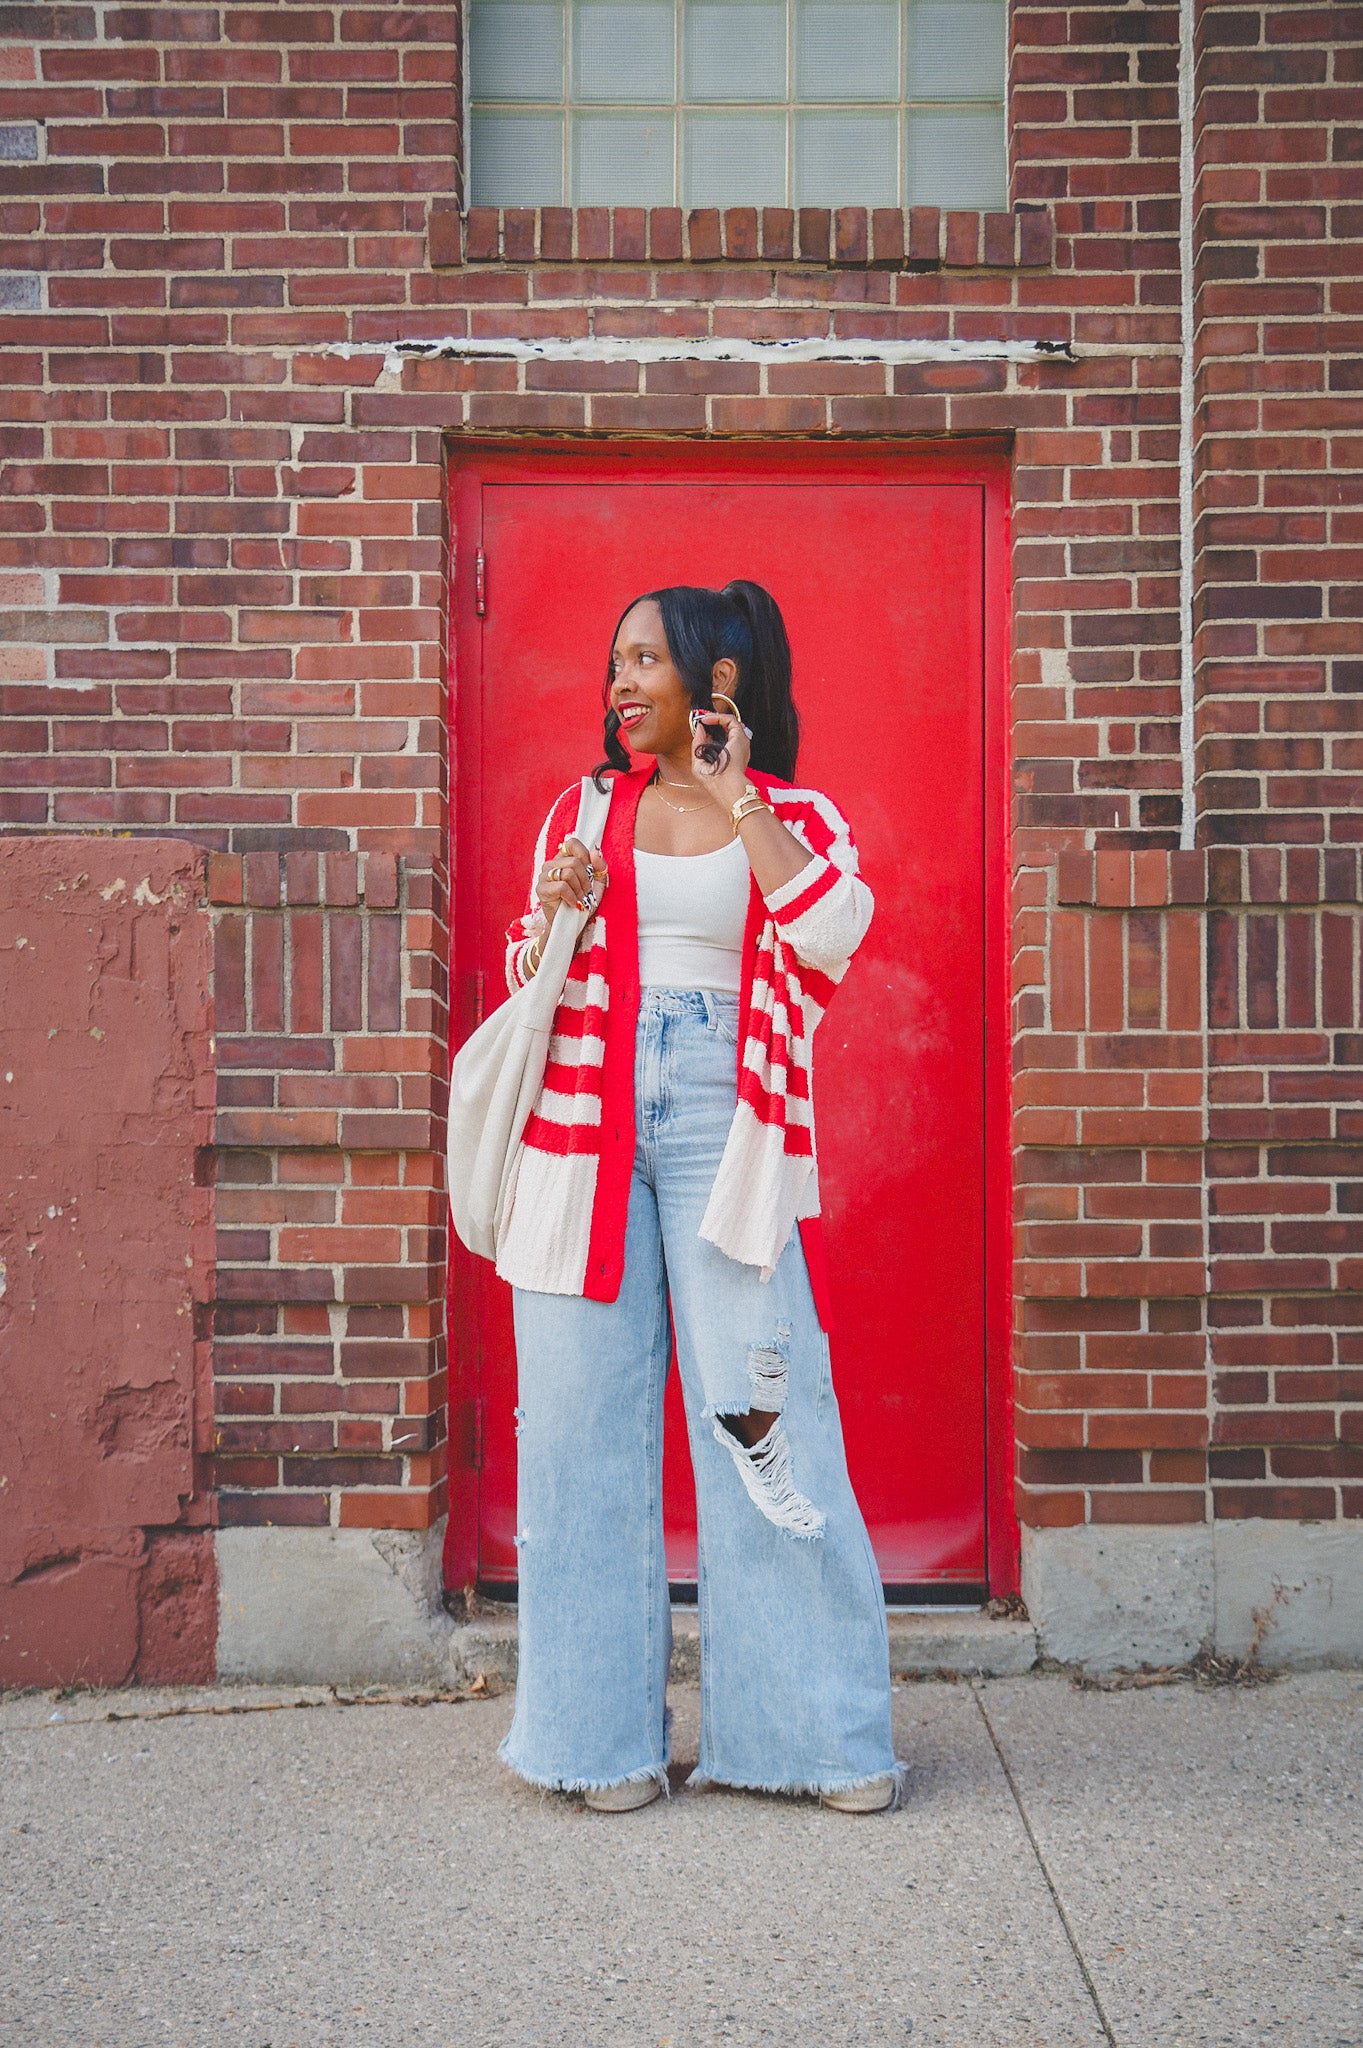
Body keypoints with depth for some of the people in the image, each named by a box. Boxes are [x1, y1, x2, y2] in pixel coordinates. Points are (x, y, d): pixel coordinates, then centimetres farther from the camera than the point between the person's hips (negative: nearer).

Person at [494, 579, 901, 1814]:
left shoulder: (789, 815, 8)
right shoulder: (582, 811, 16)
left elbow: (833, 934, -14)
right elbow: (526, 981, 19)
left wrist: (734, 796, -8)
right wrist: (555, 913, -2)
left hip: (721, 1120, -2)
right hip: (590, 1120, 3)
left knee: (758, 1413, -5)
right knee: (587, 1413, 3)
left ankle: (810, 1726, 9)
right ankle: (606, 1733, 14)